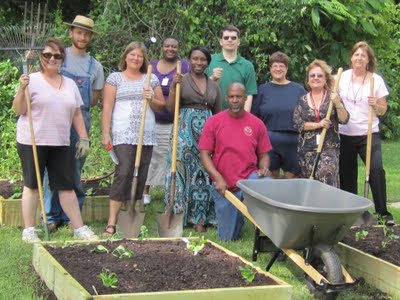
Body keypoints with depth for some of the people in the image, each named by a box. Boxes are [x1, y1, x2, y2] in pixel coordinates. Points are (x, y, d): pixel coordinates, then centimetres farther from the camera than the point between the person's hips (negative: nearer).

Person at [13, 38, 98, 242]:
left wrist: (83, 138, 8)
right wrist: (22, 89, -20)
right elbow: (18, 110, -5)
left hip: (60, 144, 4)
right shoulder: (32, 81, -3)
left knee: (67, 187, 6)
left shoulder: (70, 84, 13)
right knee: (32, 185, 4)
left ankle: (79, 228, 10)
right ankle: (29, 230, 12)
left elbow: (77, 114, 15)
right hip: (32, 142, -4)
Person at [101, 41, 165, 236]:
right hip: (123, 135, -4)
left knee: (140, 177, 3)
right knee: (124, 172, -17)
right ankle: (111, 223, -17)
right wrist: (105, 133, -7)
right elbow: (107, 107, 2)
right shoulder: (114, 78, 8)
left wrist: (152, 99, -4)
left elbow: (162, 106, 17)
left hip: (147, 135, 4)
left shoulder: (152, 79, 17)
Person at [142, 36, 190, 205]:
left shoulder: (185, 67, 2)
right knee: (149, 155, 5)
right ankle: (145, 191, 13)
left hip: (175, 122, -3)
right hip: (152, 120, 3)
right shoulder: (151, 66, 11)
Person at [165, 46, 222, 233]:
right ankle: (179, 216, 3)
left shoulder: (214, 85, 14)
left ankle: (200, 219, 8)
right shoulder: (181, 80, 2)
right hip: (185, 131, -3)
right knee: (183, 171, -4)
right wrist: (173, 86, -15)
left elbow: (218, 114, 18)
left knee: (204, 174, 2)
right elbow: (170, 108, -4)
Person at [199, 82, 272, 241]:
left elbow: (263, 155, 7)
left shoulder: (257, 124, 2)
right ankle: (236, 213, 39)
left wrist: (263, 169, -15)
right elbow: (204, 154, -3)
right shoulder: (213, 122, -1)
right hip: (224, 186, 0)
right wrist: (218, 178, -16)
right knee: (228, 238, 4)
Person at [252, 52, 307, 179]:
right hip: (268, 143, 0)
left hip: (293, 143, 0)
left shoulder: (298, 89, 7)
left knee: (292, 178, 3)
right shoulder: (263, 89, 7)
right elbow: (254, 117, 8)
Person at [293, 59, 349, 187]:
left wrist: (338, 104, -19)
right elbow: (297, 123, -1)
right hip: (307, 149, 2)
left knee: (327, 183, -17)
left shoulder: (333, 97, 5)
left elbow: (344, 120, -3)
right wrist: (317, 125, -11)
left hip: (329, 147, -2)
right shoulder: (302, 101, 9)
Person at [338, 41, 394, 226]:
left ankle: (382, 212, -7)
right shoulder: (342, 77, 6)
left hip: (368, 134, -2)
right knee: (347, 174, 6)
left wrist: (375, 105, -16)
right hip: (345, 134, 2)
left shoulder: (376, 80, 2)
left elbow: (383, 110, 5)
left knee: (376, 170, -16)